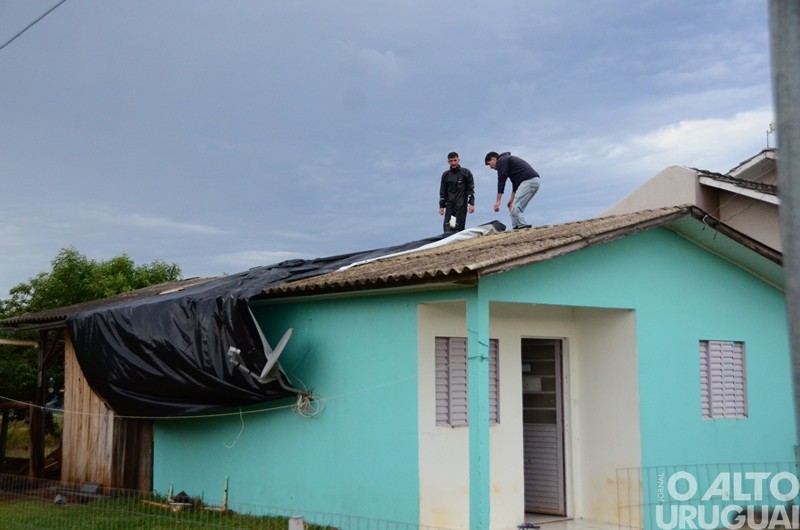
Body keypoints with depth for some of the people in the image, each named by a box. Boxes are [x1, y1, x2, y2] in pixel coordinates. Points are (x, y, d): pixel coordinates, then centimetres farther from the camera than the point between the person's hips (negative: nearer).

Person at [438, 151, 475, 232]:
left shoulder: (466, 173, 4)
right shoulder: (445, 175, 12)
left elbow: (470, 189, 1)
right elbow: (443, 191, 15)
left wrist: (471, 204, -7)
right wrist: (441, 206, 9)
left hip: (461, 205, -3)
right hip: (449, 205, 3)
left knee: (458, 228, -8)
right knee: (447, 228, -9)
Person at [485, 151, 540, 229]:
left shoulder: (501, 161, 1)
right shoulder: (507, 159, 30)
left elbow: (501, 181, -7)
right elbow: (515, 181, 32)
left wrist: (498, 201, -8)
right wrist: (512, 198, 28)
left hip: (528, 181, -10)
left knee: (514, 208, -13)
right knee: (517, 208, 11)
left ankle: (523, 227, -19)